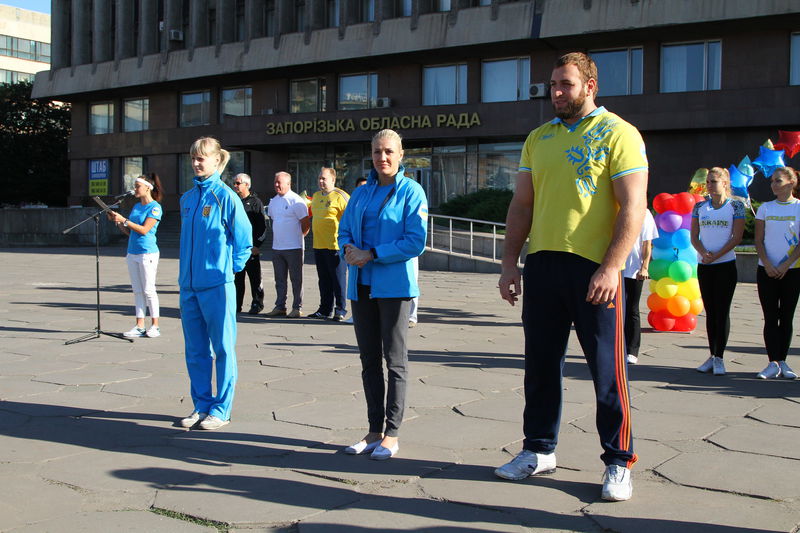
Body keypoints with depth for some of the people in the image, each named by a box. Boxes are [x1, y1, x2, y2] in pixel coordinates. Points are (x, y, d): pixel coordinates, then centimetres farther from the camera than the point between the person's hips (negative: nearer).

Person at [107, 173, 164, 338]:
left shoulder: (155, 207, -7)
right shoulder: (136, 206, 16)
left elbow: (144, 230, -17)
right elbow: (129, 231, 18)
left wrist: (124, 220, -16)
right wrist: (116, 221, 5)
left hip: (147, 253, -8)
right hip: (132, 252, 8)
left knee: (149, 290, -5)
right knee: (137, 291, 7)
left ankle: (155, 326, 2)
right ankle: (139, 326, 10)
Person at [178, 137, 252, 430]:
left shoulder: (225, 196, -7)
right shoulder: (187, 197, 11)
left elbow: (244, 239, -4)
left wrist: (230, 267, -2)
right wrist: (186, 274, 14)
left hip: (217, 285, -6)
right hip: (189, 284, 7)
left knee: (222, 348, 3)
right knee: (195, 350, 12)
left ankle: (221, 409, 11)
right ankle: (201, 405, 23)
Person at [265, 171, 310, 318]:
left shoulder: (296, 201, -10)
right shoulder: (273, 201, 13)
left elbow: (306, 224, -8)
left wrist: (297, 236, 1)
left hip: (293, 247, -7)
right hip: (277, 247, 7)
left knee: (296, 279, 0)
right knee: (280, 280, 12)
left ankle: (297, 308, 5)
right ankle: (280, 306, 19)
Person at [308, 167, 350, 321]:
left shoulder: (340, 196, -9)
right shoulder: (316, 196, 15)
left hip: (335, 246, -8)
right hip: (318, 245, 8)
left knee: (338, 279, -1)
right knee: (324, 280, 13)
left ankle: (341, 310, 6)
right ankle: (325, 310, 20)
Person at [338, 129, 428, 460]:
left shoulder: (411, 191, -5)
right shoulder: (361, 193, 13)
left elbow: (416, 241, -13)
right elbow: (344, 231, 14)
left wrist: (372, 254, -16)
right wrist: (348, 250, -9)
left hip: (394, 286, -6)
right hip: (361, 285, 6)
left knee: (395, 359, 0)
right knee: (369, 359, 10)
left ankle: (391, 435, 8)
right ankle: (374, 431, 20)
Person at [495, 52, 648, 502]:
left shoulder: (617, 134, -4)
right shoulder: (539, 138, 14)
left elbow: (633, 207, -11)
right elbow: (522, 204, 16)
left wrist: (611, 267, -19)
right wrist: (510, 262, 8)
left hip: (595, 267, -5)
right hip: (542, 263, 6)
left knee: (607, 368, 1)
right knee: (541, 363, 12)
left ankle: (619, 462, 14)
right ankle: (539, 450, 26)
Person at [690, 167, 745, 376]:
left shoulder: (736, 206, -1)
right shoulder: (700, 207, 9)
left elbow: (736, 237, -6)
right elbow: (694, 236, 6)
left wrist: (716, 256, -15)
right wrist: (704, 253, -13)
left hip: (726, 264, -4)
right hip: (704, 266, 4)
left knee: (722, 311, -4)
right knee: (710, 311, 7)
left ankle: (719, 358, -1)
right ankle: (712, 356, 13)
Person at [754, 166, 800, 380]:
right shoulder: (765, 208, 7)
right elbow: (758, 240, 5)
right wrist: (767, 265, -8)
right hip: (767, 270, 2)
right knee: (770, 318, -2)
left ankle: (782, 363, 11)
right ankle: (773, 364, -1)